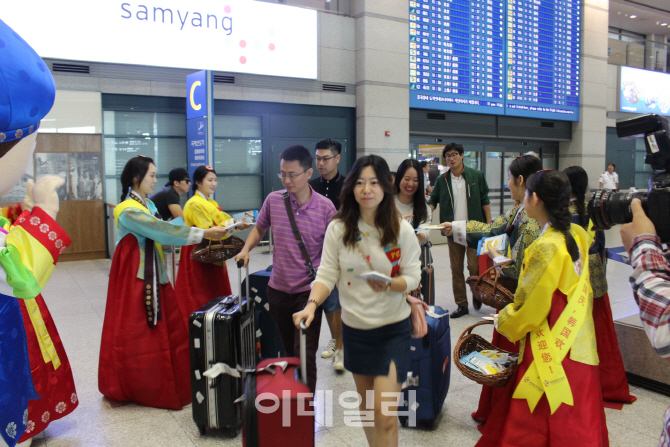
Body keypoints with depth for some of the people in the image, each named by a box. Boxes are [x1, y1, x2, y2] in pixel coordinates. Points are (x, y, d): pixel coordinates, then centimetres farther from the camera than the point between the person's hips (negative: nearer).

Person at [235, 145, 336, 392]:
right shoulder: (273, 200, -2)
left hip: (308, 290, -3)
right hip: (278, 288, 4)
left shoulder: (325, 207, -10)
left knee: (305, 355, -4)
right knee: (289, 352, 19)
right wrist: (246, 249, -1)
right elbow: (260, 228, 16)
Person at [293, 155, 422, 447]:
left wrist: (390, 284, -27)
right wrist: (312, 304, -25)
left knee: (385, 415, -7)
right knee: (366, 406, 21)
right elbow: (326, 275, -8)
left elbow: (413, 277, -7)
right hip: (354, 327, 2)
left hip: (393, 328, -2)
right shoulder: (338, 228, -7)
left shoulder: (401, 230, -10)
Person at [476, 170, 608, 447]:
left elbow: (532, 309, -18)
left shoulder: (546, 247, -22)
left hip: (551, 350, -8)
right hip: (578, 346, 8)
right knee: (575, 422, 21)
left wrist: (503, 321, 1)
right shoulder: (577, 235, 2)